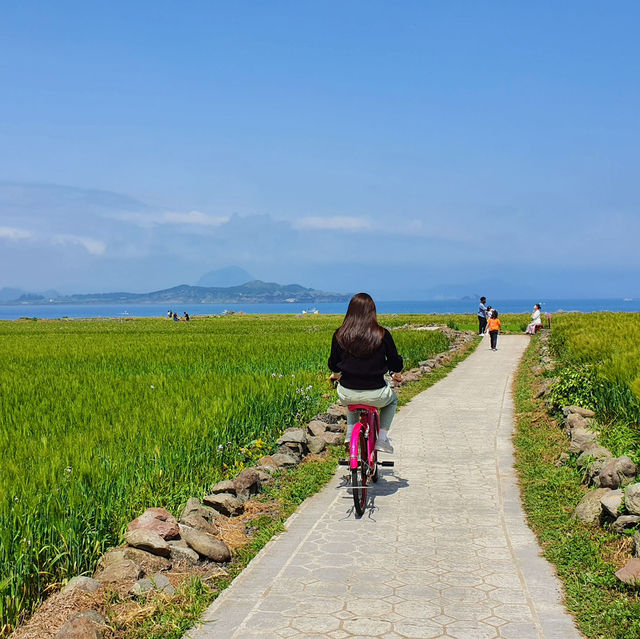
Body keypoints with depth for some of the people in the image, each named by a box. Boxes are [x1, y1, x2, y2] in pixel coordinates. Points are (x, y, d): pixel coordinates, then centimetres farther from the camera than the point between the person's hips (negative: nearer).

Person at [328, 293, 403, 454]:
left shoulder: (340, 335, -3)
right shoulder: (382, 334, -8)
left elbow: (334, 365, 7)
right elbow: (395, 363, 1)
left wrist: (335, 374, 32)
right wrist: (397, 374, 25)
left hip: (347, 395, 2)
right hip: (375, 395, -2)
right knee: (392, 398, 34)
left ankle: (350, 433, 25)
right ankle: (382, 439, 22)